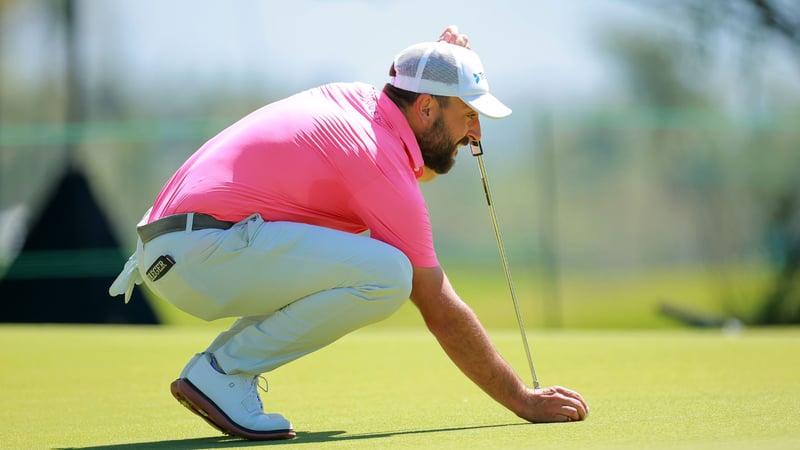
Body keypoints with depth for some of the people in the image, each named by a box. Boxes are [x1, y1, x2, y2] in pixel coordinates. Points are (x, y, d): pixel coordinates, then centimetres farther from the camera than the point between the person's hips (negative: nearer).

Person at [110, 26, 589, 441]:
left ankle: (218, 367, 11)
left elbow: (424, 167, 37)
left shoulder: (355, 97, 14)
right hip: (197, 249, -10)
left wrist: (447, 60, 20)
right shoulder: (383, 168, -12)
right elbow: (442, 313, -9)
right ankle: (223, 374, -10)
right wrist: (525, 401, -2)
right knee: (387, 274, -22)